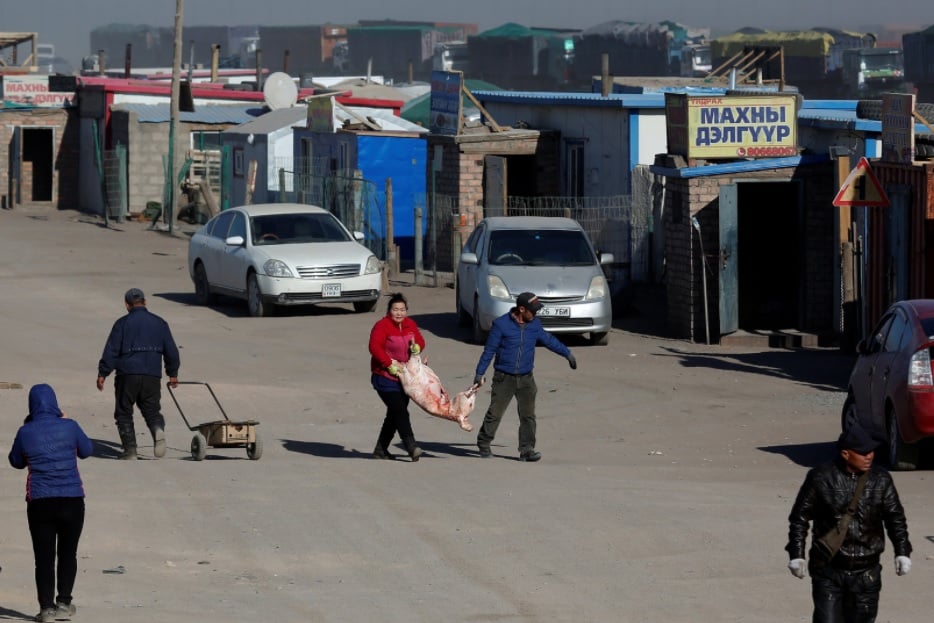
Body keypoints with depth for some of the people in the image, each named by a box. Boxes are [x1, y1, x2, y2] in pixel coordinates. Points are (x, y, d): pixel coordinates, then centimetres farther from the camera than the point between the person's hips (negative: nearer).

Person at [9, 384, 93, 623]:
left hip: (39, 502, 0)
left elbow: (16, 461, 10)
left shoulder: (25, 433, -5)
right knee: (68, 553, 15)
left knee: (43, 557, 5)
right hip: (72, 500, 0)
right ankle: (64, 603, 13)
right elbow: (86, 451, 11)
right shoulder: (69, 427, -5)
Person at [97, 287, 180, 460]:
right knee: (152, 410, 11)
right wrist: (173, 373, 24)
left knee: (124, 413, 9)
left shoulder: (123, 323, -1)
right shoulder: (159, 323, 10)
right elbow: (171, 350, 13)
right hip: (152, 376, 3)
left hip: (127, 374, -3)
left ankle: (130, 450, 2)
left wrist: (102, 374, 0)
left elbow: (111, 350, -5)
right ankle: (158, 430, -22)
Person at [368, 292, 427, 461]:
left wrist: (417, 347, -9)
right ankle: (411, 447, -23)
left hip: (404, 377, 8)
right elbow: (375, 347, -23)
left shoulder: (410, 325, 7)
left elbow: (420, 341, 16)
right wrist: (390, 364, -26)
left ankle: (381, 450, 20)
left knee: (395, 414, 11)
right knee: (400, 411, -17)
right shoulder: (382, 326, -14)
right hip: (385, 377, -8)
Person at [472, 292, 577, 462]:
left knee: (528, 415, -5)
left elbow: (548, 340, 21)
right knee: (495, 413, 0)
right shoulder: (501, 324, -10)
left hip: (526, 378, 4)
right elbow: (489, 350, -6)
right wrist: (479, 373, -5)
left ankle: (527, 450, -4)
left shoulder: (535, 324, 4)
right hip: (504, 378, -4)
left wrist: (567, 354, 28)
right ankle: (484, 444, 17)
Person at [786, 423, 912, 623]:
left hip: (866, 574, 3)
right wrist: (796, 554, -2)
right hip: (828, 571, -3)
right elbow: (799, 516, 1)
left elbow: (895, 517, 10)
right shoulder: (821, 478, -7)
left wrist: (902, 552, 1)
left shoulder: (881, 480, 0)